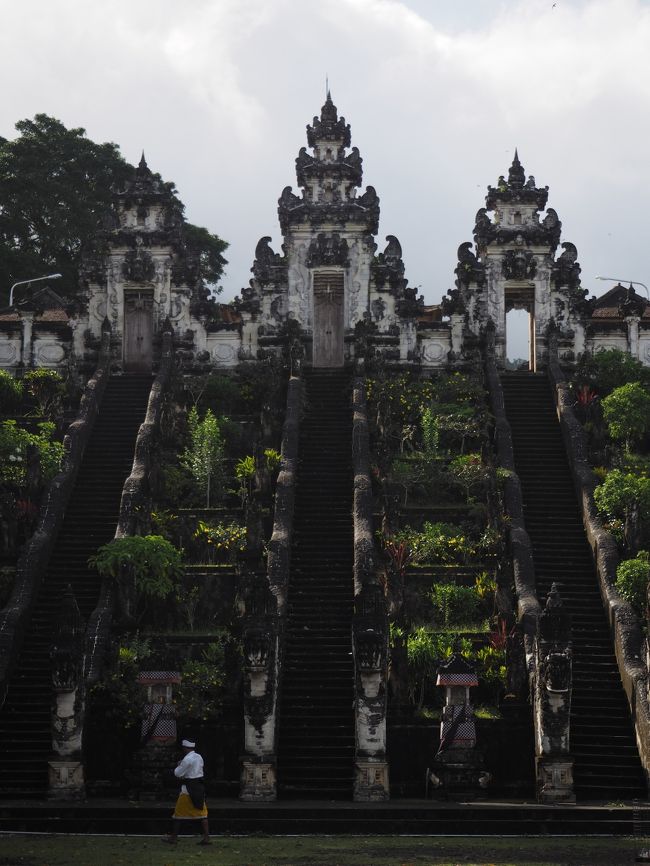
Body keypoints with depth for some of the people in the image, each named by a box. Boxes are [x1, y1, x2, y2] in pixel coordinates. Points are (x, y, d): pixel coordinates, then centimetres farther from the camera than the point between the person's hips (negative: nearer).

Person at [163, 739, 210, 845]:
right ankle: (206, 838, 1)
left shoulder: (187, 759, -17)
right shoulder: (199, 757, 7)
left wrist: (179, 765, 8)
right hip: (200, 788, 7)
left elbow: (177, 773, -11)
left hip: (189, 789, -7)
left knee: (178, 813, 5)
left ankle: (173, 837, 13)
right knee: (202, 812, 7)